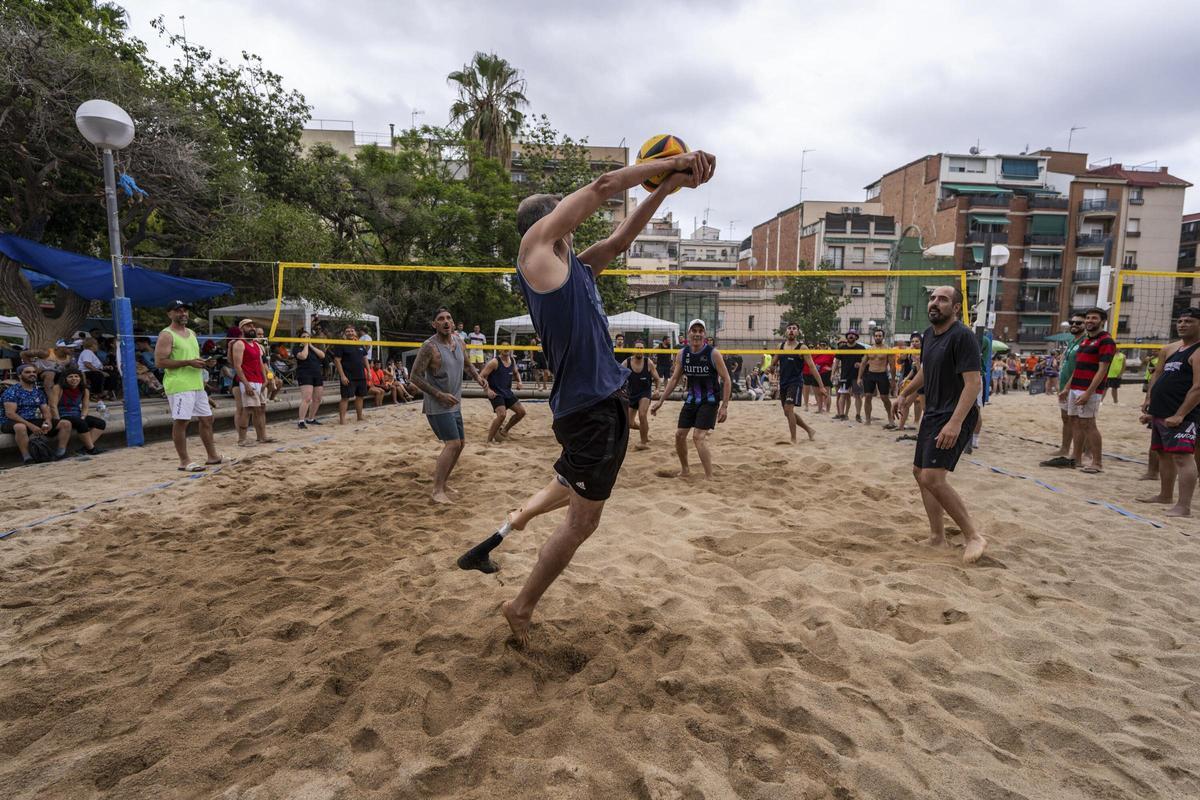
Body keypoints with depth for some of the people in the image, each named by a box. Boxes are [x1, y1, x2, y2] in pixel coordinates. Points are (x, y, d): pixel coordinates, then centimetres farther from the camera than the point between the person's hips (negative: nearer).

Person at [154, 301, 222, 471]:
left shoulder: (191, 333, 18)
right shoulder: (166, 335, -8)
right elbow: (159, 362, -16)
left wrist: (202, 362, 9)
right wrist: (189, 362, -20)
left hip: (197, 384, 9)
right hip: (179, 386, -9)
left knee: (207, 419, 12)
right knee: (180, 422, -6)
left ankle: (212, 456, 22)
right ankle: (184, 461, 1)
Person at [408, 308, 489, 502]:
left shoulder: (459, 342, 5)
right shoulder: (429, 347, -17)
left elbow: (467, 364, 22)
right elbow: (415, 376, -18)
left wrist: (478, 377, 1)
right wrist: (440, 395, -23)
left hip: (455, 404, 8)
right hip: (438, 406, -8)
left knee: (459, 443, 14)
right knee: (453, 444, -15)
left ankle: (443, 482, 29)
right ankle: (438, 491, -9)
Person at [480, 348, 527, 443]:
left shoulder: (512, 361, 6)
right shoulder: (494, 362, -14)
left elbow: (516, 373, 26)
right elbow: (481, 376, -14)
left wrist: (519, 382, 6)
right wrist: (488, 389, -25)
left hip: (507, 392, 8)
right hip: (496, 393, -7)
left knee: (521, 412, 7)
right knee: (502, 414, -25)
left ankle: (504, 430, 26)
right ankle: (489, 440, -13)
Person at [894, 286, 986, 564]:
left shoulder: (962, 336, -17)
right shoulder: (928, 334, 9)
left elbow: (974, 382, -23)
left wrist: (955, 423, -31)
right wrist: (906, 394, 33)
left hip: (955, 417, -9)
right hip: (932, 414, 9)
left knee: (933, 478, -17)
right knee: (920, 472, 12)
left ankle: (973, 536, 0)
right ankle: (937, 537, 24)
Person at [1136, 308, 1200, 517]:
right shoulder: (1169, 349, 15)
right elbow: (1157, 377, 19)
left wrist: (1179, 415, -22)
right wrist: (1148, 405, 11)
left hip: (1182, 414, -9)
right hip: (1159, 412, 9)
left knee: (1182, 455, -14)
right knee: (1164, 454, 18)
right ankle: (1165, 496, 31)